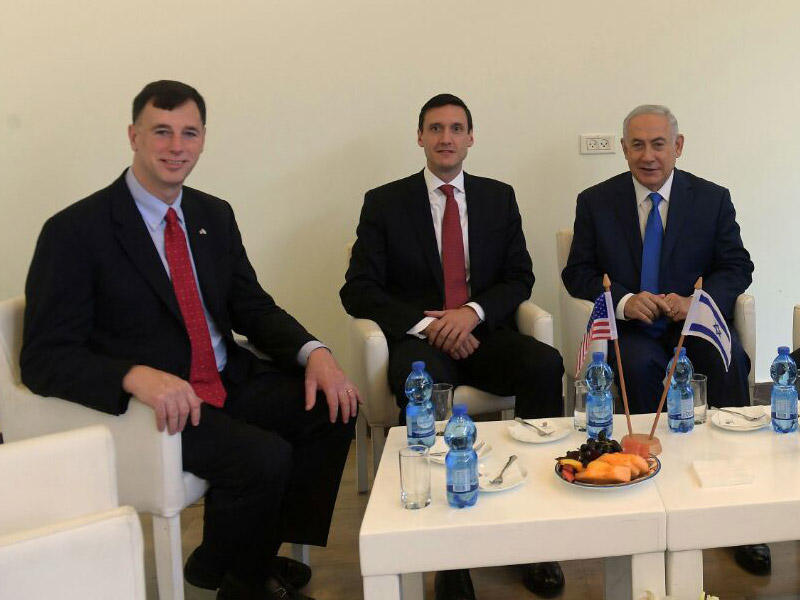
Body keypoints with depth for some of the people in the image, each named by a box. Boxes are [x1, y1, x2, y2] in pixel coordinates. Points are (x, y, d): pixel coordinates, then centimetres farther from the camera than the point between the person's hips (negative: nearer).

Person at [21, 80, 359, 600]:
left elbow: (254, 308, 11)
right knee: (265, 456, -26)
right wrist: (137, 376, -35)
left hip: (229, 382, 7)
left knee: (335, 409, -11)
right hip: (146, 402, -7)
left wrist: (314, 354, -9)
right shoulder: (75, 231, -12)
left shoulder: (216, 216, 9)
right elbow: (45, 360, -16)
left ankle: (262, 553, 7)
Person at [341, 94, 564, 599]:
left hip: (483, 333, 3)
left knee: (545, 365, -29)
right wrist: (425, 323, -15)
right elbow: (359, 290, 0)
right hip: (419, 338, -2)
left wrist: (473, 311, -13)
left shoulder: (499, 197, 14)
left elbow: (520, 277, 9)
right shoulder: (384, 203, 6)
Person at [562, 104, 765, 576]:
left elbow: (737, 267, 5)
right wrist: (624, 301, -16)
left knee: (731, 361, -30)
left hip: (693, 318, 1)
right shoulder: (595, 202, 3)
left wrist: (696, 301, -16)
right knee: (640, 365, -34)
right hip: (631, 325, 0)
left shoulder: (713, 199, 4)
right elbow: (577, 273, 3)